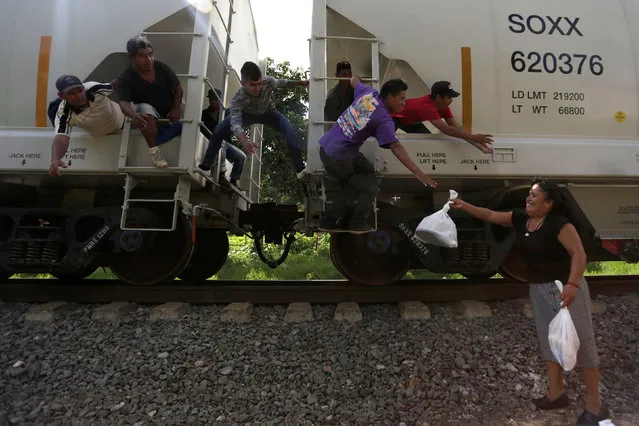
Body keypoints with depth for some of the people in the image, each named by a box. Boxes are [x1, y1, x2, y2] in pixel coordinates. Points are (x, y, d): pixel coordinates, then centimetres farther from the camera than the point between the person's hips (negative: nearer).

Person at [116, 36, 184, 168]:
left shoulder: (161, 67, -9)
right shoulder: (125, 79, -18)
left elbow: (178, 88, 0)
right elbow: (124, 103, -32)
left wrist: (176, 109, -15)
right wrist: (134, 115, -56)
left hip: (169, 111, 5)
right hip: (149, 113, -5)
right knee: (144, 109, -36)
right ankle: (153, 150, -33)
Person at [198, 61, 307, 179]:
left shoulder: (269, 82, -36)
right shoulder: (237, 99, -41)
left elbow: (281, 82, -12)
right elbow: (236, 123, -54)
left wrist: (300, 82, -3)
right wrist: (244, 141, -75)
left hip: (268, 113, 1)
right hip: (247, 114, -1)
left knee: (291, 131, -24)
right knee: (219, 129, -20)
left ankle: (300, 168, -13)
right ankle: (206, 165, -4)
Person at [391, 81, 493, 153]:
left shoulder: (443, 106, -18)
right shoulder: (427, 106, -45)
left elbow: (457, 127, -20)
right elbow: (446, 129, -52)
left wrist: (478, 144, -28)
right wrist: (473, 137, -51)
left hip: (410, 121, 8)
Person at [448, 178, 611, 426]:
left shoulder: (559, 224, -19)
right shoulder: (520, 219, 2)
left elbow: (579, 253, -26)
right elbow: (490, 215, 7)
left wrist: (572, 284, -38)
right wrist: (464, 206, -1)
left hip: (566, 287, -7)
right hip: (539, 289, 7)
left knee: (581, 343, 2)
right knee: (548, 341, 12)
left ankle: (595, 405, 15)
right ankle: (556, 393, 25)